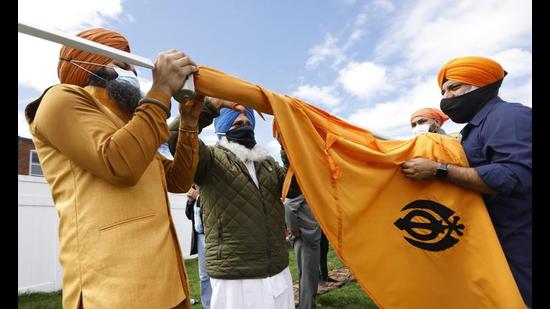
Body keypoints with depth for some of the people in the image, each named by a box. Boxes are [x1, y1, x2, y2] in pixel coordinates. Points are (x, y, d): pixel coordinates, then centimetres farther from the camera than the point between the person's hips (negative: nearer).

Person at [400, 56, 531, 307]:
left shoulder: (508, 116, -14)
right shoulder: (478, 126, 15)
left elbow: (515, 176, -29)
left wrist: (437, 171, -29)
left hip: (517, 244, -9)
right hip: (495, 241, 9)